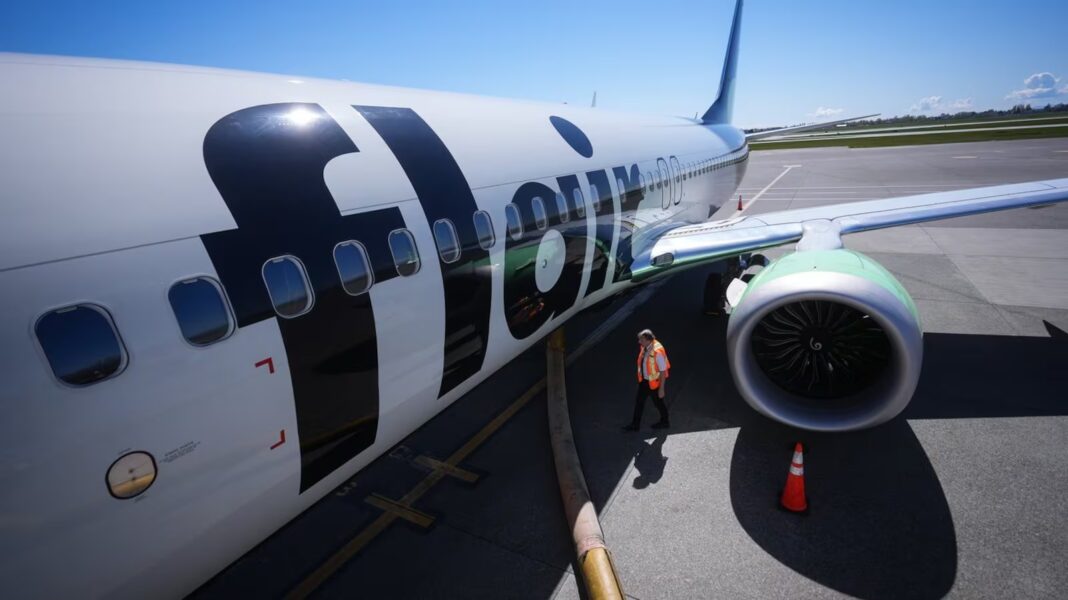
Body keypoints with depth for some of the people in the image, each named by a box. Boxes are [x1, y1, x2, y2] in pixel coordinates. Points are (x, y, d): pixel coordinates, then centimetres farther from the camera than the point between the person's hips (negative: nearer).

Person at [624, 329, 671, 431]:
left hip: (655, 382, -7)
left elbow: (663, 371, -23)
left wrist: (661, 388, -20)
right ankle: (635, 424, 26)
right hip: (644, 380, 7)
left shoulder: (657, 351, -30)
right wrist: (641, 377, 18)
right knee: (639, 400, 12)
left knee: (658, 402, 14)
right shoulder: (644, 347, -8)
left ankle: (665, 422, 39)